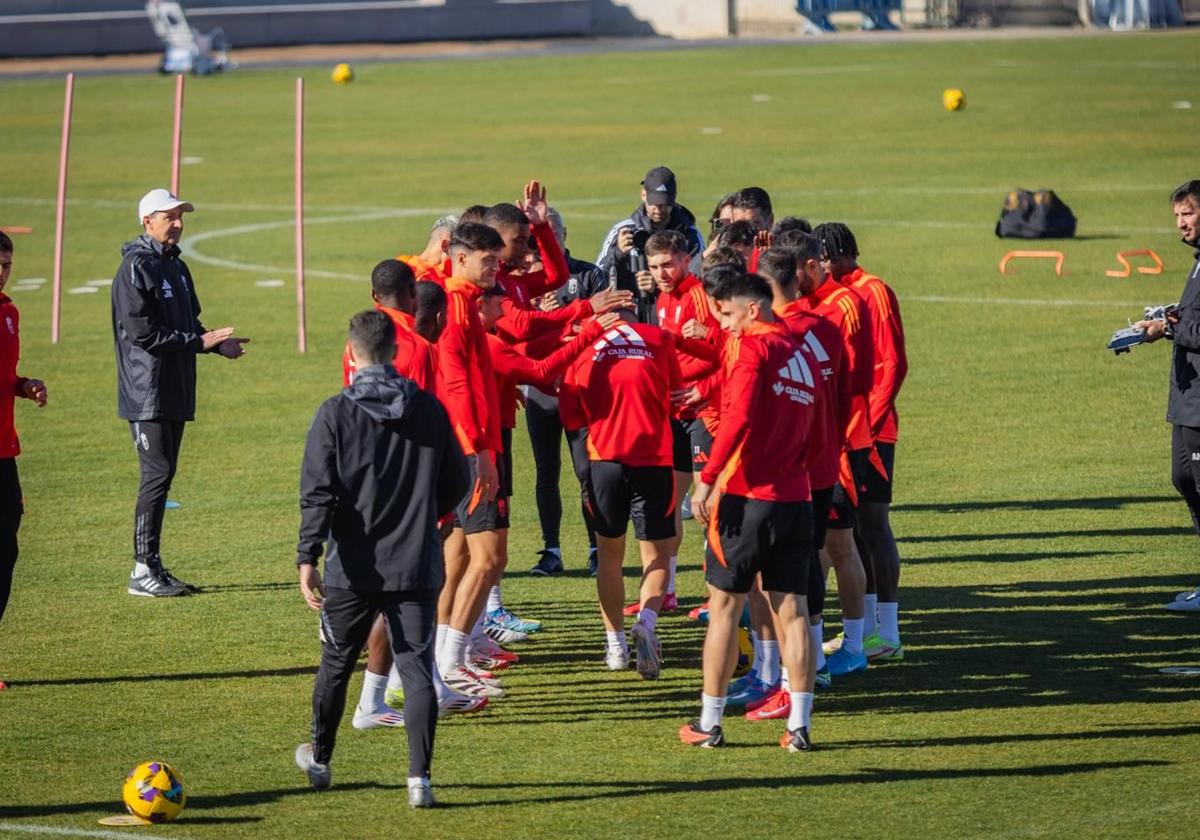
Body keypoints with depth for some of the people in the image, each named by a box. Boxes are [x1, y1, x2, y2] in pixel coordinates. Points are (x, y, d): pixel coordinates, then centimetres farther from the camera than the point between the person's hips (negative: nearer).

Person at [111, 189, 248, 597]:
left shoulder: (177, 268, 18)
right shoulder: (136, 268, -11)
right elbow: (141, 332, -19)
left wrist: (219, 343, 3)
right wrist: (200, 341, -18)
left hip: (175, 392, 9)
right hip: (147, 392, -9)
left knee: (163, 475, 10)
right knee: (157, 474, -10)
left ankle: (153, 566, 14)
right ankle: (143, 571, -7)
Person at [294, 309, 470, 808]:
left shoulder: (336, 414, -7)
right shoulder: (430, 409, 2)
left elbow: (318, 492, -14)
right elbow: (455, 486, 11)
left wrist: (307, 558, -16)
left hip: (352, 570, -1)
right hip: (416, 567, 1)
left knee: (336, 664, 17)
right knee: (417, 669, 0)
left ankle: (319, 761, 34)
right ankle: (419, 778, -11)